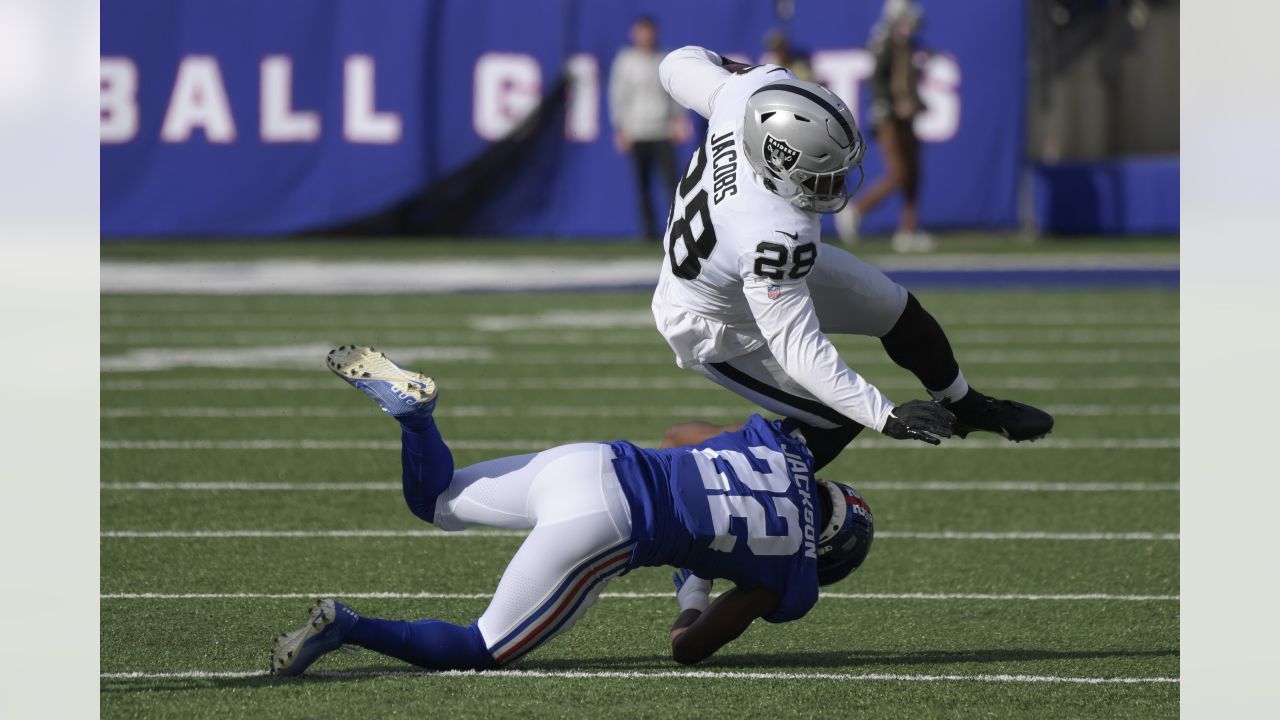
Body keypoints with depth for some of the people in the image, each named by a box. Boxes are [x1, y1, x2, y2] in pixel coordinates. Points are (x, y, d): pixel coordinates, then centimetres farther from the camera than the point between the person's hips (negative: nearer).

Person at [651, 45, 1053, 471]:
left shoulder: (759, 86, -31)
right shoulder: (773, 237, -47)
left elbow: (680, 64, -9)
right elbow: (799, 350, -40)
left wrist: (728, 68, 13)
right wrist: (885, 418, -41)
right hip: (716, 325, -8)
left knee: (896, 309, 16)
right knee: (837, 417, -4)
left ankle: (967, 407, 42)